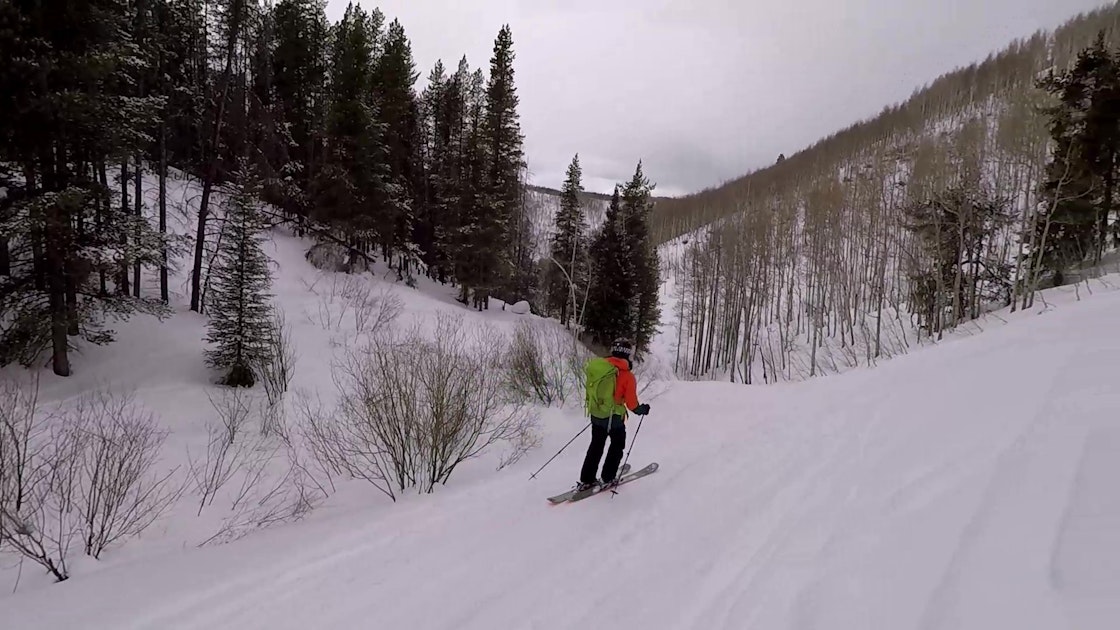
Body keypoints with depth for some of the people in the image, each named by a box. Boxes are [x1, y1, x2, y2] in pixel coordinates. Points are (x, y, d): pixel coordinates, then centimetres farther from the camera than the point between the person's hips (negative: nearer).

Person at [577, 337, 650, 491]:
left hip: (595, 414, 5)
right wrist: (642, 409, 5)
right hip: (614, 417, -5)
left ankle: (586, 480, 20)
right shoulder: (627, 376, -17)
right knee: (617, 445, 19)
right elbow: (632, 404, -15)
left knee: (596, 446, 19)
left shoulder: (598, 365, -4)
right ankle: (608, 478, 20)